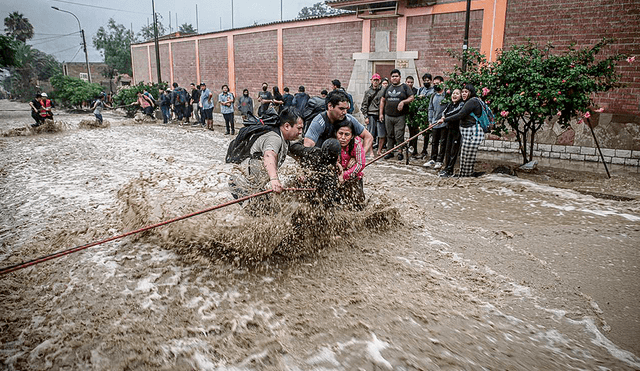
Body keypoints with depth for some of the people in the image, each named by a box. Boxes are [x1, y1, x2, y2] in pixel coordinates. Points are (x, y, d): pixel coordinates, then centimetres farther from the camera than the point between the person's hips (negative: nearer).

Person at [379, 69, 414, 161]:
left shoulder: (404, 87, 4)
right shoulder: (388, 88, 15)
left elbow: (411, 98, -1)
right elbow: (382, 100, 17)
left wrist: (403, 102, -18)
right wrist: (381, 113, 11)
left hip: (400, 116, -4)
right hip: (388, 116, 4)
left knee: (399, 136, -5)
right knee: (390, 135, 9)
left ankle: (400, 152, 4)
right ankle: (390, 151, 18)